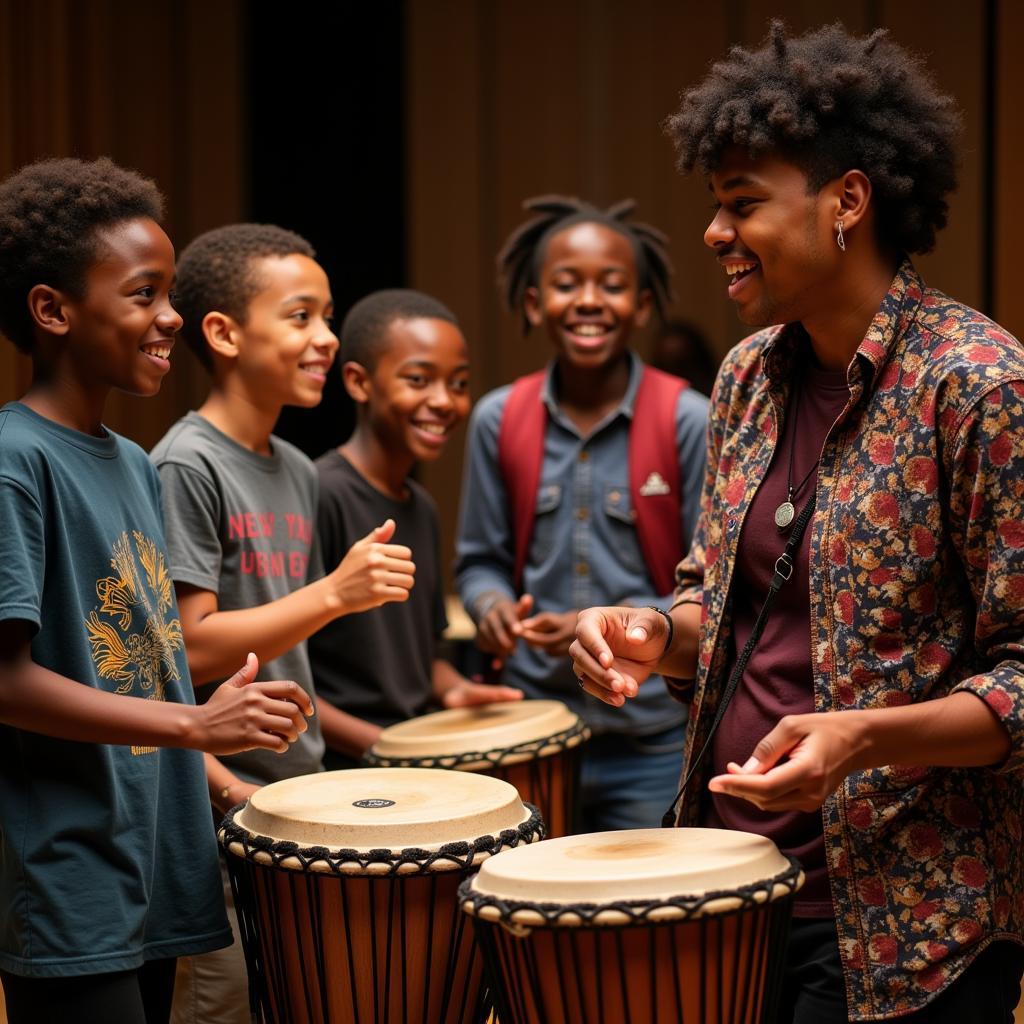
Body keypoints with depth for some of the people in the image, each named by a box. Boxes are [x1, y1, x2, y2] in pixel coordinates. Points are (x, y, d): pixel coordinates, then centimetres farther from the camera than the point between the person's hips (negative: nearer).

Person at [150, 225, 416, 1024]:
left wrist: (314, 771, 11)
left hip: (300, 799, 8)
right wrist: (333, 592, -23)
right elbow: (187, 649, -19)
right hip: (222, 807, -8)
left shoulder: (297, 473, 12)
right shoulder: (187, 466, -13)